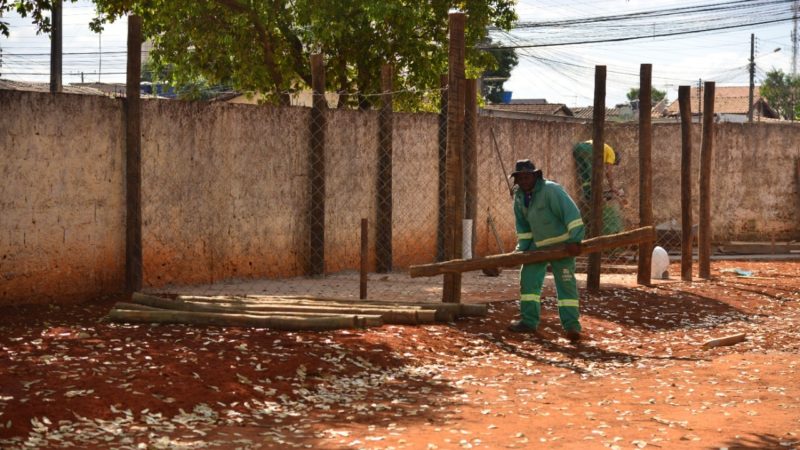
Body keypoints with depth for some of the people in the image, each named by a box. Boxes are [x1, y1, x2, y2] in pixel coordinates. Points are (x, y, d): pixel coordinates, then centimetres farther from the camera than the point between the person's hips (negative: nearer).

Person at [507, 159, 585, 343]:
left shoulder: (551, 190, -23)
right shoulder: (519, 195, 1)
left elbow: (571, 212, -31)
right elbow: (522, 224, 11)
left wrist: (575, 240, -37)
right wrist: (521, 248, 4)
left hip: (561, 244, -7)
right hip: (538, 245, 7)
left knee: (566, 283, -12)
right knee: (528, 278, 5)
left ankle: (571, 326, -14)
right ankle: (529, 322, 13)